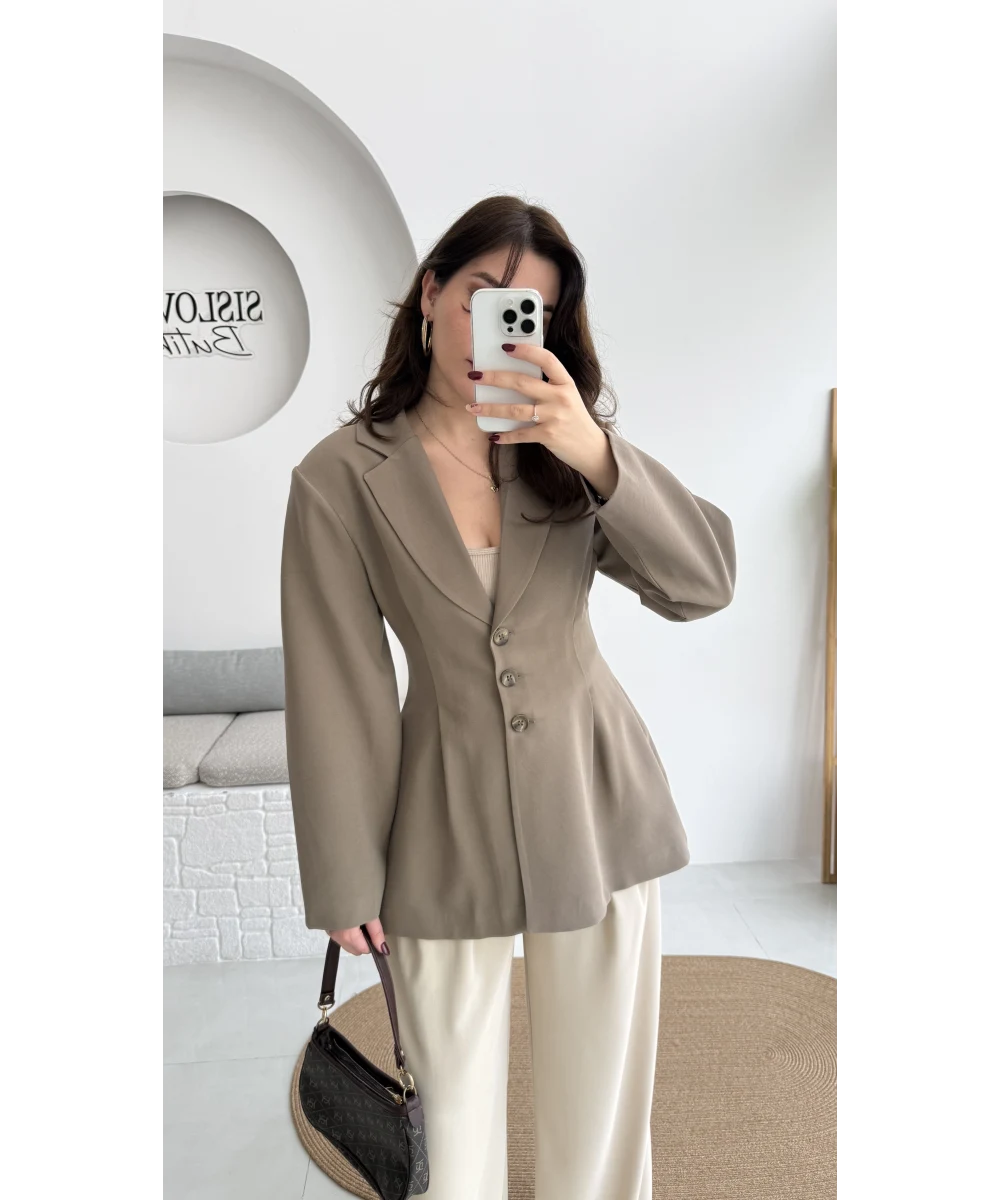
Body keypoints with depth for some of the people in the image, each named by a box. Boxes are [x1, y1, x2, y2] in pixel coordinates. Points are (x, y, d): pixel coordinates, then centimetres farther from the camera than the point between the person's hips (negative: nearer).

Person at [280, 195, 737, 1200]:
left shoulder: (569, 447, 2)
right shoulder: (341, 477, -7)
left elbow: (705, 584, -9)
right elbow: (335, 694, -6)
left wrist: (596, 454, -25)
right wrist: (347, 882, -2)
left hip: (597, 804, 3)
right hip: (447, 819, -2)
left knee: (599, 1094, 18)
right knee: (450, 1113, 13)